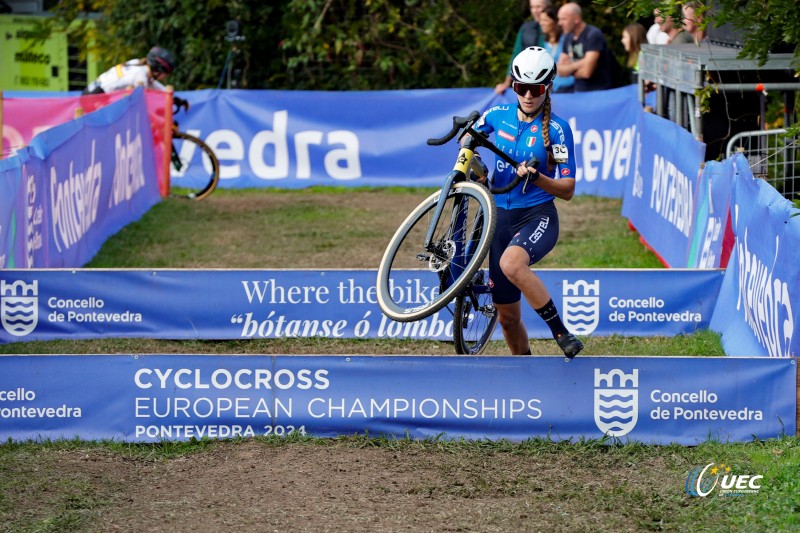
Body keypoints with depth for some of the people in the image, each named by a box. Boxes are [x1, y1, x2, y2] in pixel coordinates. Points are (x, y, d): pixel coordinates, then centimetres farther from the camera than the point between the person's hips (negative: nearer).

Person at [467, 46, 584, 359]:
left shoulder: (557, 129, -8)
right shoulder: (499, 116, 3)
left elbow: (567, 190, -9)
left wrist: (536, 177, -26)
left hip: (538, 216, -5)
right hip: (501, 217, 5)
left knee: (511, 263, -39)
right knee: (507, 317, 7)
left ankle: (560, 331, -29)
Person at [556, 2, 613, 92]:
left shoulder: (593, 35, -15)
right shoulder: (569, 38, 9)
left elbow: (586, 72, -21)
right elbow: (560, 71, 6)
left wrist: (569, 68, -1)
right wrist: (576, 65, -13)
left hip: (598, 92, -7)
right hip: (578, 92, 7)